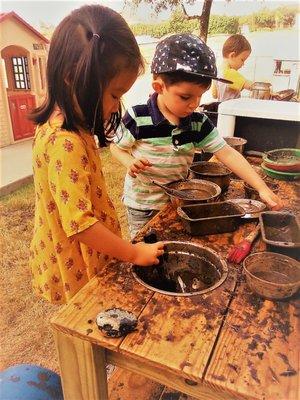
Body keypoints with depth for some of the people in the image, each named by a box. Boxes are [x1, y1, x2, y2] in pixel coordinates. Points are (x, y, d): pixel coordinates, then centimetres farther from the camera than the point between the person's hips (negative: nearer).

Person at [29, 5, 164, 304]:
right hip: (77, 268, -8)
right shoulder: (66, 142, -31)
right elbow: (79, 224, -30)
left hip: (86, 255, 8)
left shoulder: (63, 124, -1)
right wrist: (133, 253, -20)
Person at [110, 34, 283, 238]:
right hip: (142, 204, -3)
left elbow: (227, 153, -12)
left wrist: (262, 188, -18)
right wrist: (130, 162, -28)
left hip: (179, 200, 4)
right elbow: (116, 147, -5)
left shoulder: (198, 123, -10)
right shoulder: (137, 119, -20)